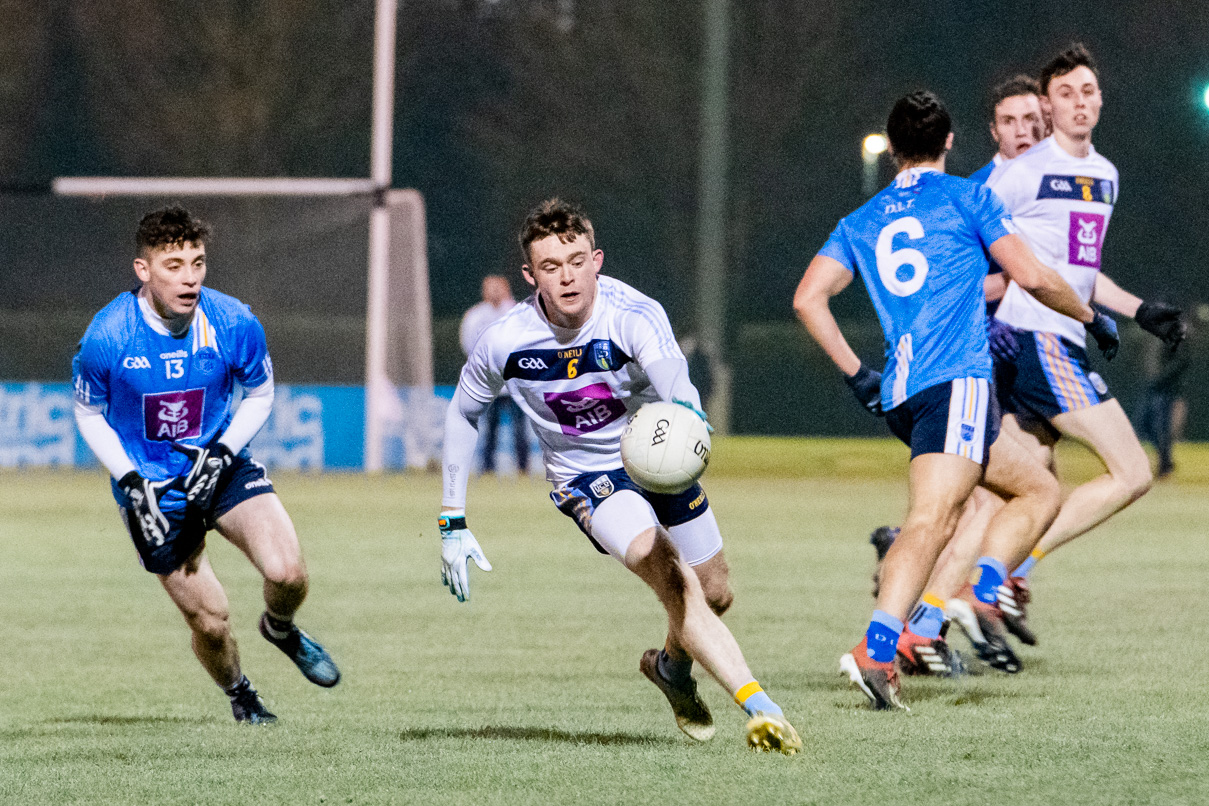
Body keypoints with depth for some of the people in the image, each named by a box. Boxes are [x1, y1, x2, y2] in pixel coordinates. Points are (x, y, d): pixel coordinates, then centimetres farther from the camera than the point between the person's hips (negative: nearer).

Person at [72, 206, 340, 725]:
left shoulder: (234, 324, -15)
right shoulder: (107, 337, -20)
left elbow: (259, 395, 3)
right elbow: (88, 413, -3)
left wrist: (222, 453, -13)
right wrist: (130, 483, -13)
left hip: (221, 468, 2)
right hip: (151, 484, -1)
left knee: (287, 572, -19)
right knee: (209, 622, -2)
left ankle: (280, 628, 18)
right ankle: (238, 693, 31)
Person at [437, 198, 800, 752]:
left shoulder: (633, 317, -29)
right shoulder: (504, 343, -22)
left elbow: (675, 385, -48)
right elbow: (462, 414, -2)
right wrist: (453, 521, -3)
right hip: (584, 475, -2)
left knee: (715, 595, 14)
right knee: (672, 579, -26)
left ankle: (672, 666, 49)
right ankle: (760, 708, -33)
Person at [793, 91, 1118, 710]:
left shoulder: (861, 222, 22)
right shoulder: (968, 199, 8)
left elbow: (808, 297, 11)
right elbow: (1032, 277, 2)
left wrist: (856, 374, 15)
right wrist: (1092, 318, 18)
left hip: (898, 395, 6)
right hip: (957, 380, -6)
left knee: (1039, 490, 16)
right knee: (932, 518, -14)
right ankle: (876, 649, -33)